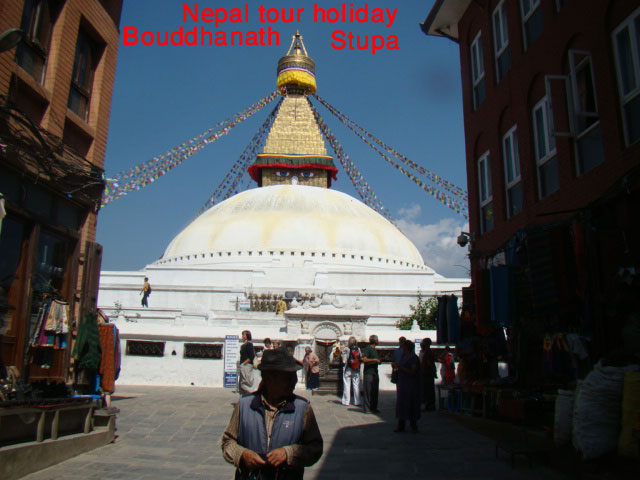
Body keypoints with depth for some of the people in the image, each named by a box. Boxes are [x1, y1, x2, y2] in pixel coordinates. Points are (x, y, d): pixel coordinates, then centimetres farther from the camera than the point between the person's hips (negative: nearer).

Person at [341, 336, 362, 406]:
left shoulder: (346, 349, -12)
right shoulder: (358, 349, -4)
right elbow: (361, 358, 0)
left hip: (348, 370, -2)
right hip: (356, 371, 2)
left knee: (347, 386, 5)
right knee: (356, 386, 9)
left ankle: (346, 401, 7)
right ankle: (357, 401, 12)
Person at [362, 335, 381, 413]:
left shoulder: (375, 349, 19)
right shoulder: (367, 348, -9)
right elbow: (365, 359, -19)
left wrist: (379, 361, 11)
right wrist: (375, 360, -18)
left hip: (375, 372, 9)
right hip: (368, 372, -9)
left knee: (375, 391, 9)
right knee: (368, 391, -6)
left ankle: (373, 407, 17)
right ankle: (367, 408, -2)